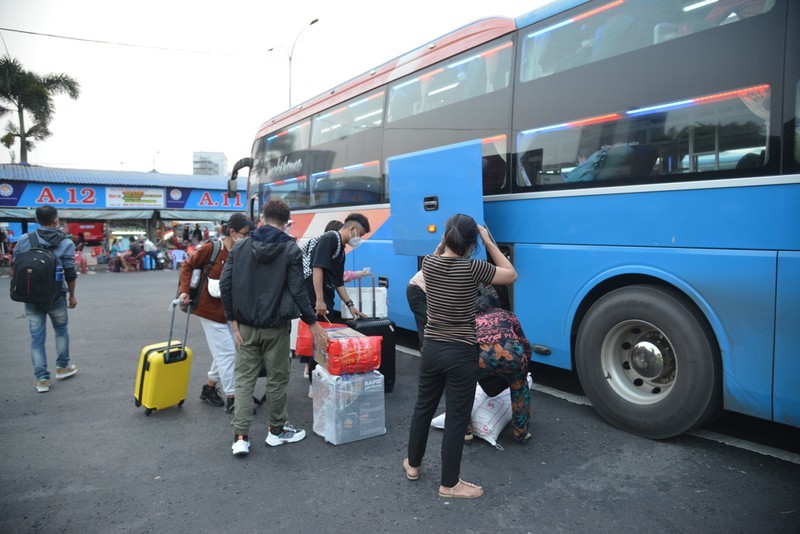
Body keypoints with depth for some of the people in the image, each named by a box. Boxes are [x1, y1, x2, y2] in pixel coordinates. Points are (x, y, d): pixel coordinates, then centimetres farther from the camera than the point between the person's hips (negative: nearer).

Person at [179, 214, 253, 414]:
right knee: (227, 352, -5)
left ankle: (209, 389, 35)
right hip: (211, 310, -6)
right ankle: (231, 399, 5)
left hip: (230, 311, 6)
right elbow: (187, 266, -4)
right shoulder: (211, 249, -15)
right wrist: (184, 290, -11)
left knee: (223, 352, 15)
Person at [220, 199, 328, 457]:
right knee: (277, 378, 10)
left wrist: (233, 318, 3)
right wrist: (312, 322, -2)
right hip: (275, 326, -3)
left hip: (246, 326, 3)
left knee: (244, 378, 9)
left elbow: (225, 283, -2)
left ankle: (240, 436, 5)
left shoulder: (240, 246, 2)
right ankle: (277, 430, 24)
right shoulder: (291, 249, -7)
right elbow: (297, 290, -10)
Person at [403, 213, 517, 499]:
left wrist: (446, 239, 14)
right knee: (457, 418, 8)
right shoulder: (473, 268, -17)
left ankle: (413, 464, 40)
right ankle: (449, 484, 22)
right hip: (461, 354, -5)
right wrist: (489, 242, 0)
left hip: (431, 349, 5)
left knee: (423, 407, 23)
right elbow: (511, 275, 0)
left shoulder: (429, 264, -4)